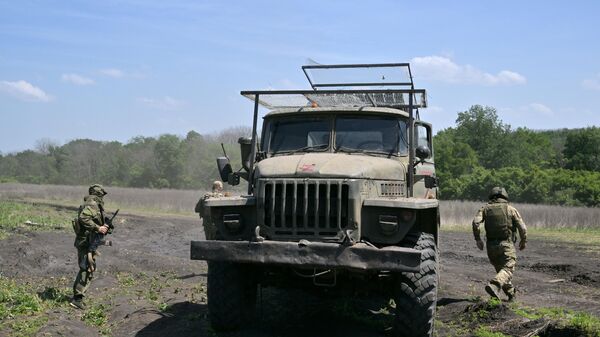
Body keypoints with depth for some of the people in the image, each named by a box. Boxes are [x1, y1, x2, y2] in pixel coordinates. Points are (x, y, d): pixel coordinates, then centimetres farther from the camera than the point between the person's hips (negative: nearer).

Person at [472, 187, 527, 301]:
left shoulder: (485, 209, 9)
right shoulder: (511, 209, 5)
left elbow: (476, 222, -8)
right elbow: (522, 227, 1)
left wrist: (477, 239, -1)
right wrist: (523, 241, 16)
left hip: (491, 245, 3)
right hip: (506, 244, -3)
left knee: (500, 269, 19)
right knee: (507, 269, -9)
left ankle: (511, 293, 26)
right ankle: (494, 285, -35)